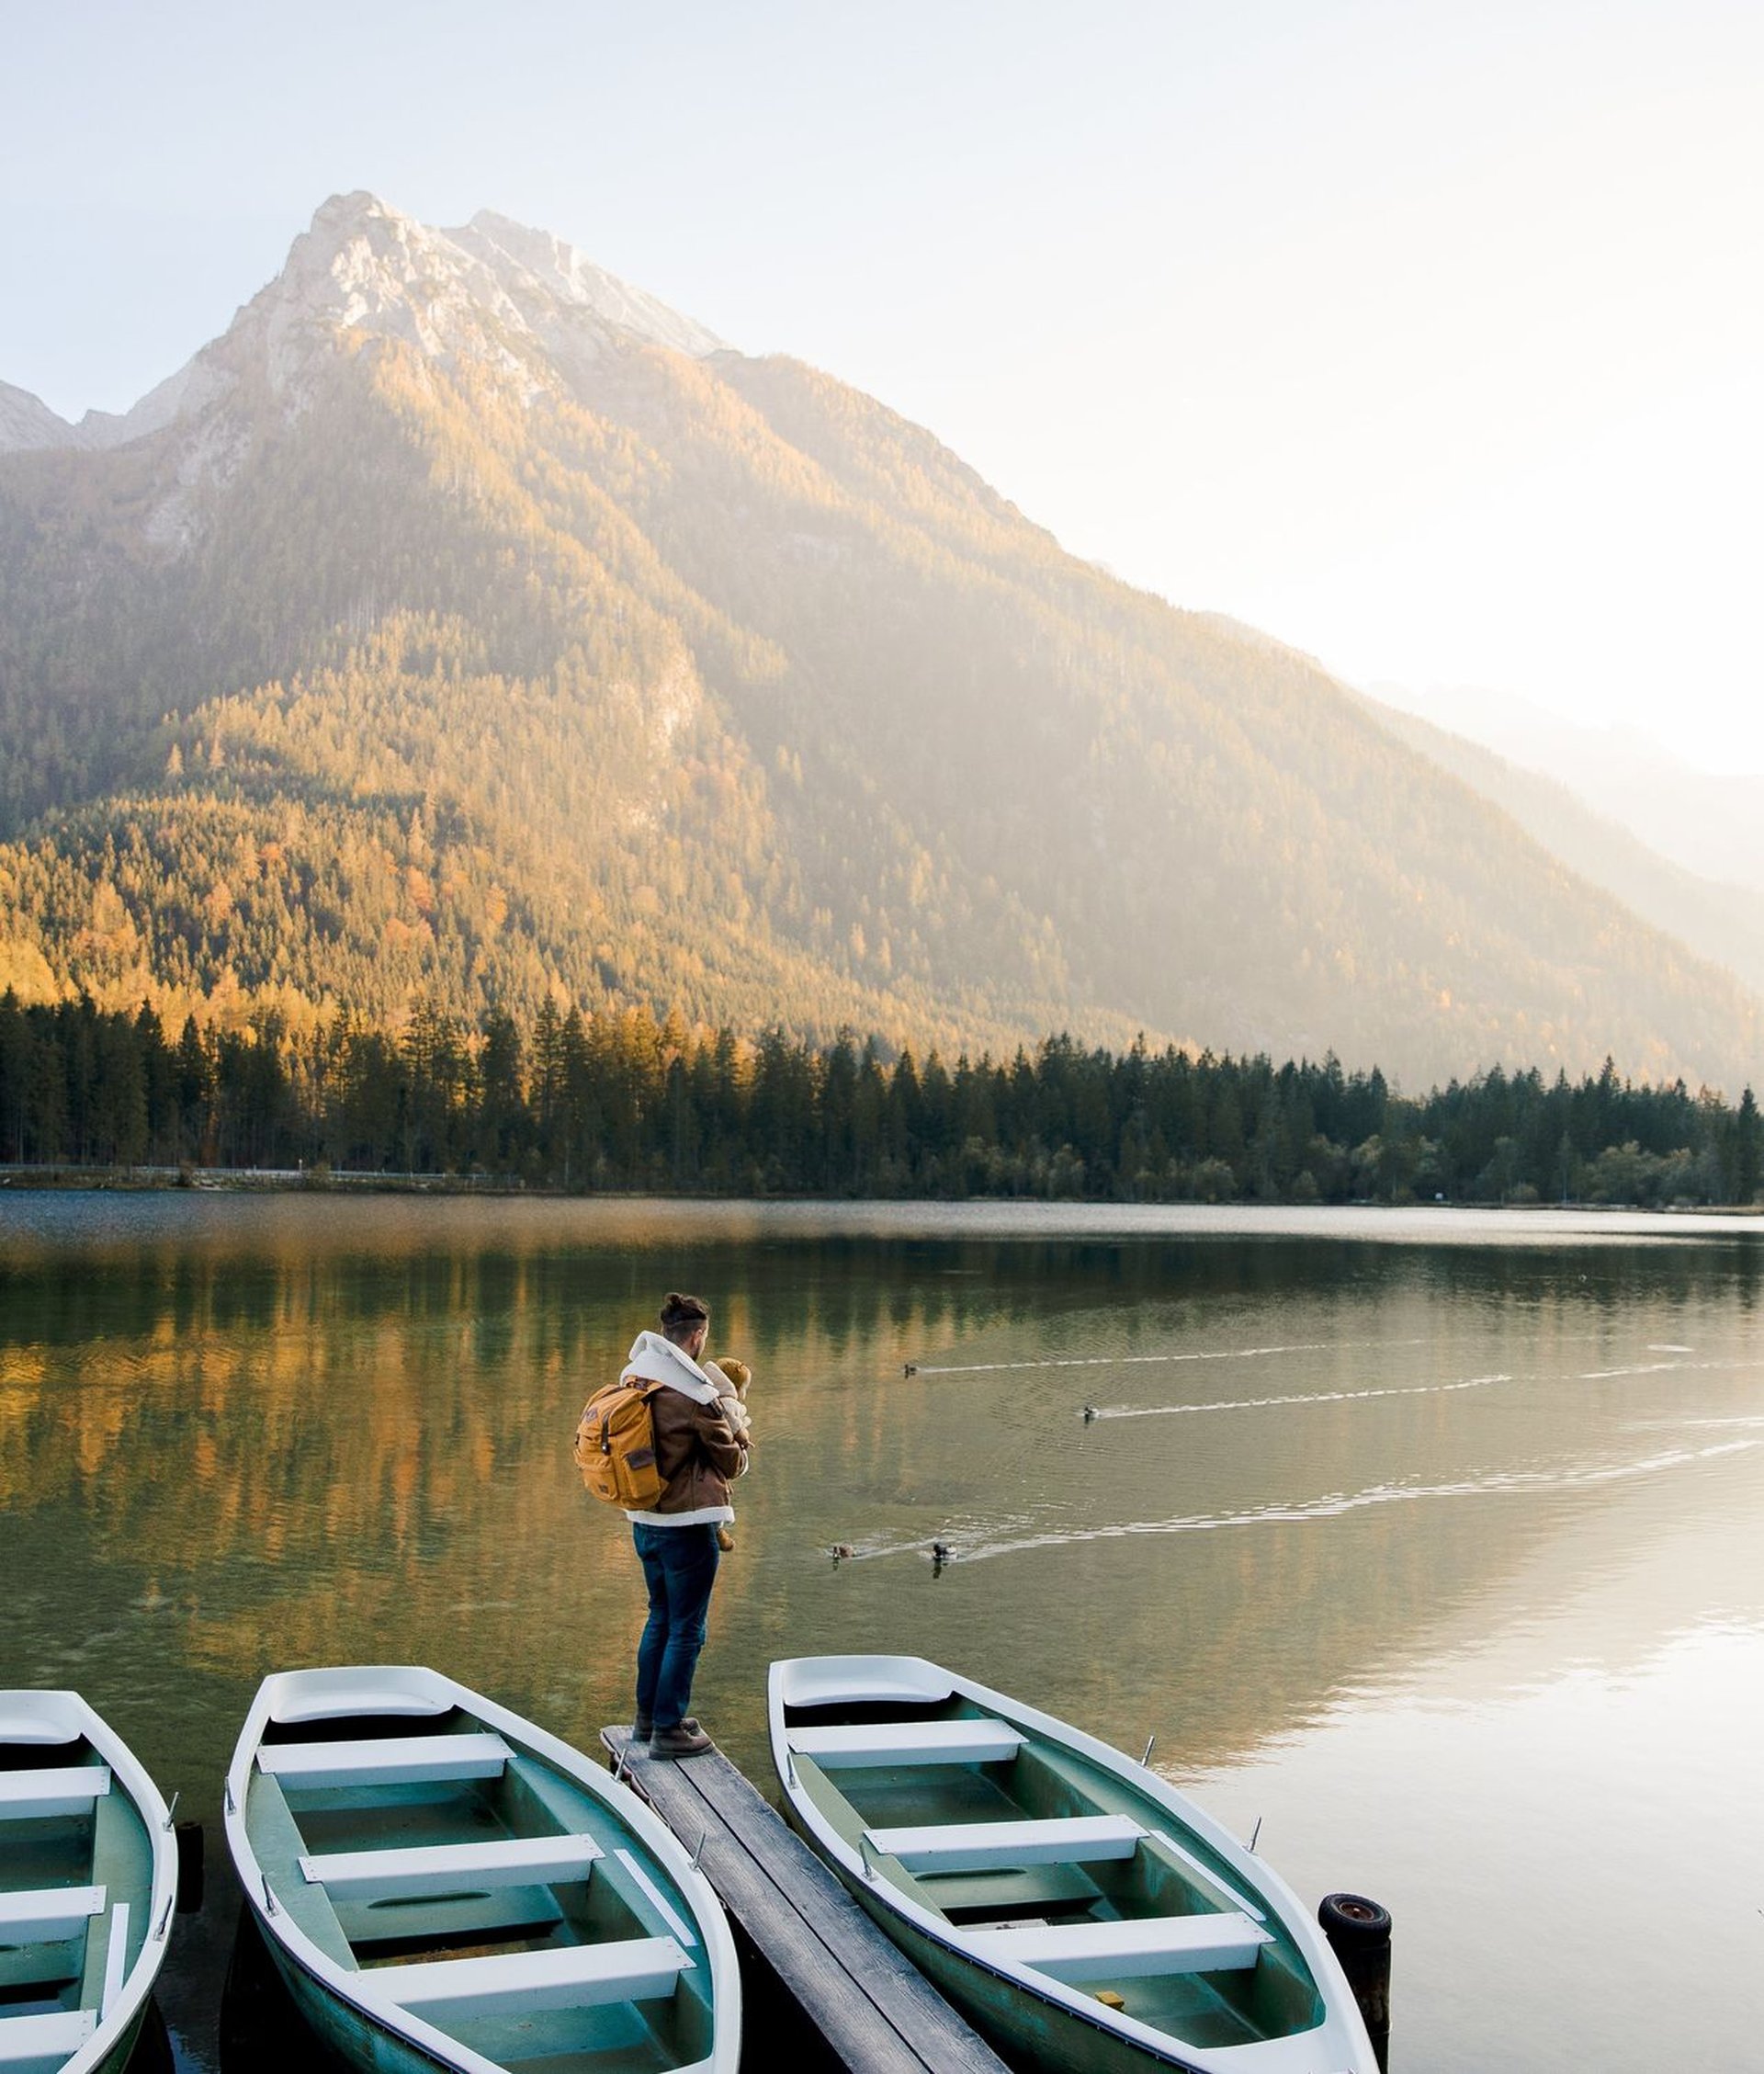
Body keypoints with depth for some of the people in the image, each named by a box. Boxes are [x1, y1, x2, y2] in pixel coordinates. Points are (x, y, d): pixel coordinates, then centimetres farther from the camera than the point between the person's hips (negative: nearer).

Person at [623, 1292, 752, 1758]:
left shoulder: (634, 1377, 3)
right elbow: (732, 1465, -7)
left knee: (660, 1617, 22)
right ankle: (668, 1730, 10)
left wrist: (721, 1429, 10)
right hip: (687, 1525, -8)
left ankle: (647, 1717, 31)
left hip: (644, 1521, 8)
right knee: (686, 1629, 4)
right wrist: (741, 1436, 13)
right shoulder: (698, 1395, -19)